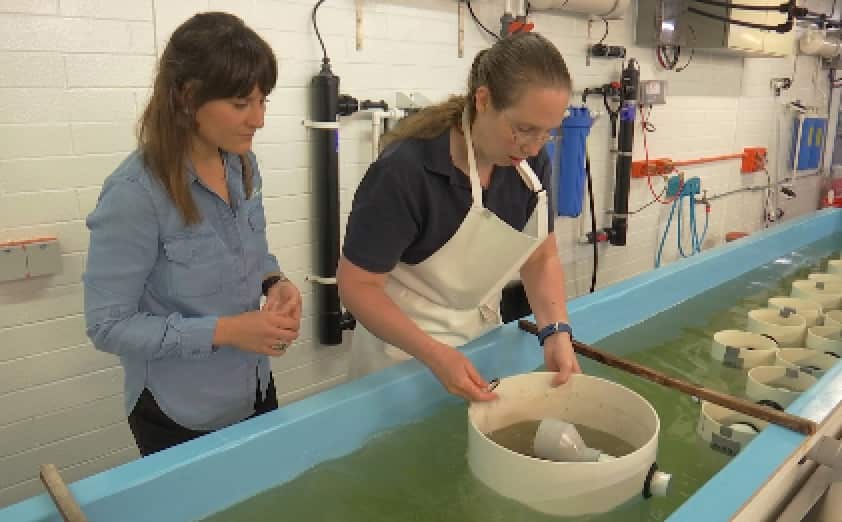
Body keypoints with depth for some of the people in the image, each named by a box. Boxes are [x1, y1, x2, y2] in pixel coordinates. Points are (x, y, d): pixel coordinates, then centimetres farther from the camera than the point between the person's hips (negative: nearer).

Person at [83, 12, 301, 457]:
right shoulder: (135, 194, -25)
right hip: (179, 416, -6)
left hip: (255, 390, 7)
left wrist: (275, 283, -11)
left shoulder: (243, 165, -5)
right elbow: (108, 326, -20)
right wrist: (224, 331, -27)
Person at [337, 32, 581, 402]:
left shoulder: (532, 162, -10)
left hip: (483, 333, 6)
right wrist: (435, 355, -33)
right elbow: (357, 284, -23)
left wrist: (556, 330, -18)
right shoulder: (405, 169, -28)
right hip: (407, 345, -5)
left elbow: (541, 258, -1)